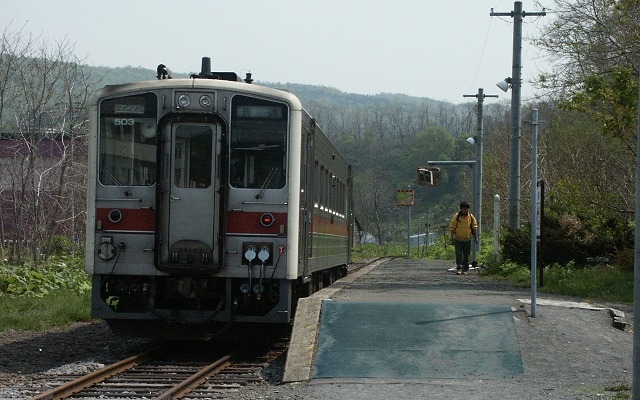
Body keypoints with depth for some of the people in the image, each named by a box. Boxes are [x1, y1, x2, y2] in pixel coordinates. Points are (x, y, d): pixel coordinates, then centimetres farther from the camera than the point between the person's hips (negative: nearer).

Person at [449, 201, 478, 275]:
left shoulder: (471, 217, -1)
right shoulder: (456, 216, -6)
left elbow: (474, 227, 7)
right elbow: (452, 227, -3)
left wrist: (475, 236, -2)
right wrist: (452, 237, -9)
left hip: (467, 239, 2)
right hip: (458, 239, -2)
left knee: (466, 255, 7)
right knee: (459, 254, -10)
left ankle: (465, 269, 14)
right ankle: (459, 268, -12)